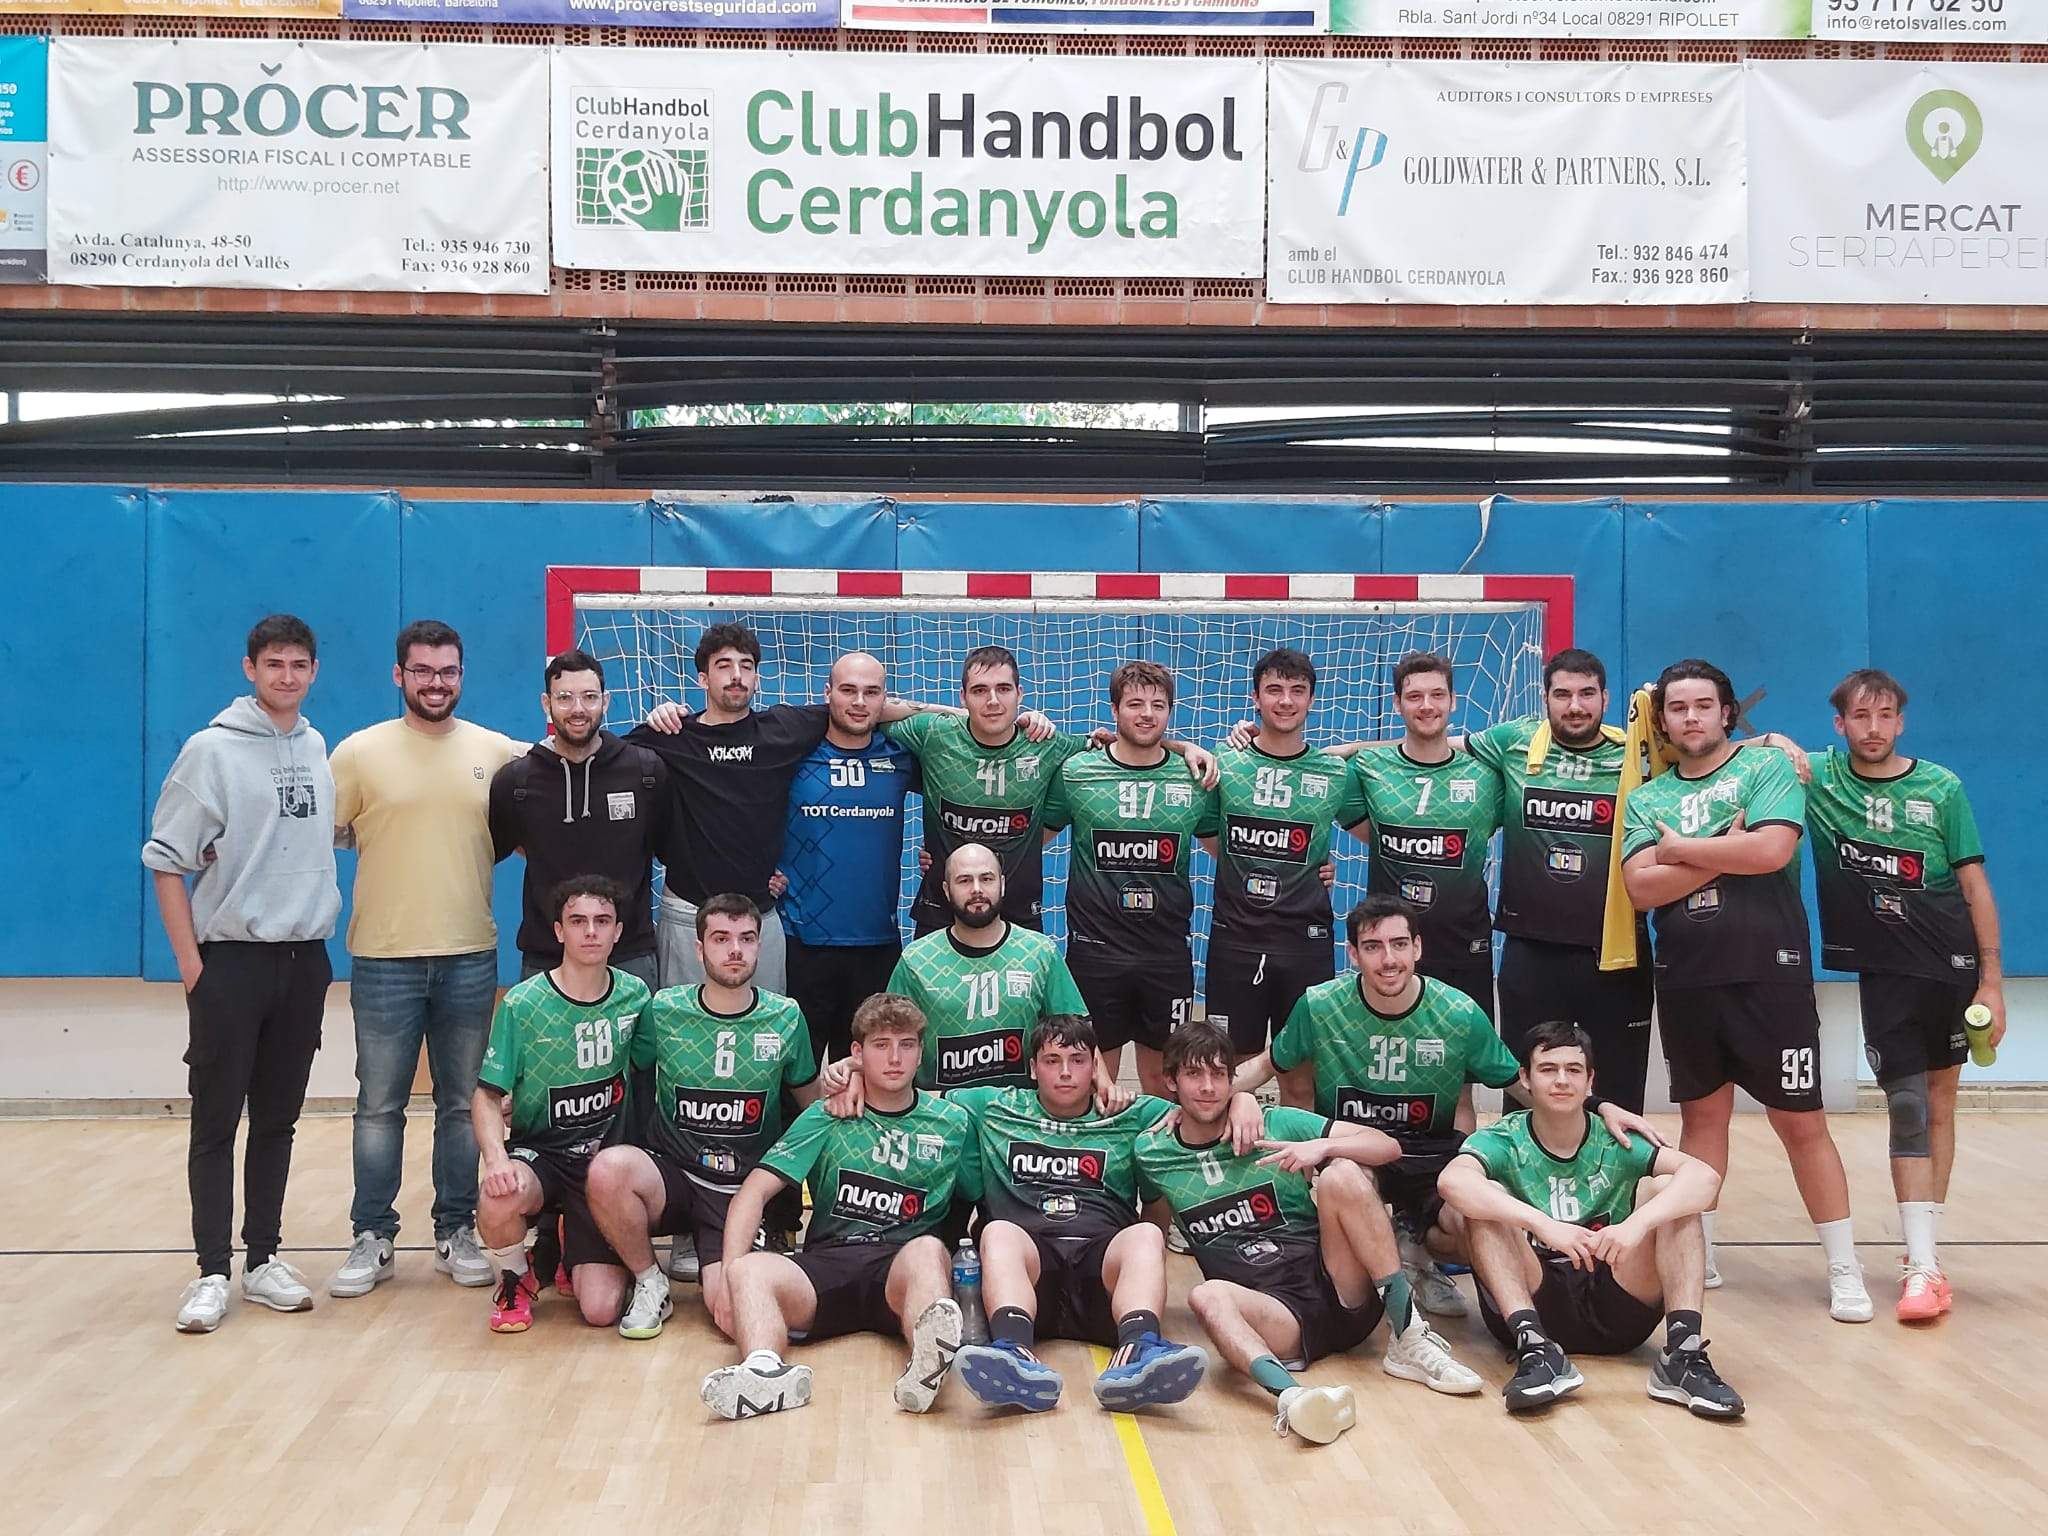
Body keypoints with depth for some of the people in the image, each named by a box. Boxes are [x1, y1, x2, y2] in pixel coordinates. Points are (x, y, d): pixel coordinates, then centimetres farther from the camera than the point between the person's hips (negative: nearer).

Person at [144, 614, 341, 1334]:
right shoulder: (212, 749, -6)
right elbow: (167, 859, -7)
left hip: (304, 959, 5)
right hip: (230, 958, -4)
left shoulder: (320, 751, 8)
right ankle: (212, 1272, 7)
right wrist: (191, 961, -10)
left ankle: (263, 1260, 19)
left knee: (278, 1119, 10)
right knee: (217, 1122, 0)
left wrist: (318, 929, 8)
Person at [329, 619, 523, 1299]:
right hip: (384, 958, -2)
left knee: (464, 1105, 9)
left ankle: (457, 1234, 20)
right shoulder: (361, 752, -1)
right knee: (379, 1107, 6)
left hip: (471, 956, 2)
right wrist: (383, 842, -11)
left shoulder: (499, 753, 4)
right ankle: (372, 1239, 16)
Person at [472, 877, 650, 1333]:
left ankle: (573, 1251, 26)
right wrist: (496, 1157, -27)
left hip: (605, 1159, 2)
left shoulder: (634, 995, -2)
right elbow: (487, 1095, -8)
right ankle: (515, 1279, -1)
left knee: (601, 1310, -12)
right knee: (499, 1202, -38)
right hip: (538, 1150, -2)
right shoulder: (521, 1004, -11)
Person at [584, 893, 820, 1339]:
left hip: (746, 1189, 0)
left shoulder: (785, 1018, 2)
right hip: (671, 1174, 1)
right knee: (609, 1169, -34)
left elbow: (812, 1103, 17)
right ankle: (649, 1284, -6)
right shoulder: (663, 1010, -2)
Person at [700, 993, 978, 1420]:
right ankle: (764, 1369, -58)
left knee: (927, 1249, -37)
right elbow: (756, 1190, 2)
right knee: (750, 1271, -30)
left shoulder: (952, 1124, 14)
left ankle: (926, 1366, -64)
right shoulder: (826, 1117, 11)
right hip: (826, 1263, 1)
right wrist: (731, 1271, -13)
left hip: (901, 1264, -1)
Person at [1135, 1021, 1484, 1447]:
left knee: (1342, 1175, -23)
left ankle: (1409, 1340, -22)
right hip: (1275, 1313, 0)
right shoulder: (1153, 1154, 7)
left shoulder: (1276, 1124, 3)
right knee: (1208, 1295, -33)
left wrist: (1323, 1146, -18)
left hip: (1339, 1289, 1)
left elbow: (1388, 1146, -1)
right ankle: (1290, 1395, -59)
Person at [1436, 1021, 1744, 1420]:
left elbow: (1705, 1175, -13)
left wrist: (1637, 1223, -32)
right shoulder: (1502, 1140, -1)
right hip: (1531, 1305, -1)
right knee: (1487, 1197, -21)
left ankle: (1683, 1355, -26)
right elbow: (1451, 1180, -25)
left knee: (1667, 1189, -12)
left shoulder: (1615, 1143, 4)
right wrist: (1542, 1224, -39)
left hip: (1615, 1310, 2)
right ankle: (1535, 1350, -34)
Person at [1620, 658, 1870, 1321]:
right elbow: (1641, 888, -6)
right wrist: (1725, 851, -13)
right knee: (1702, 1116, 13)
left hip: (1769, 972, -3)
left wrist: (1680, 848, -7)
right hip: (1686, 979, 4)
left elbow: (1772, 849, -18)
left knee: (1801, 1121, 0)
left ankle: (1844, 1270, 9)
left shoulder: (1766, 766, -1)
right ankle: (1697, 1254, 22)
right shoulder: (1646, 799, 8)